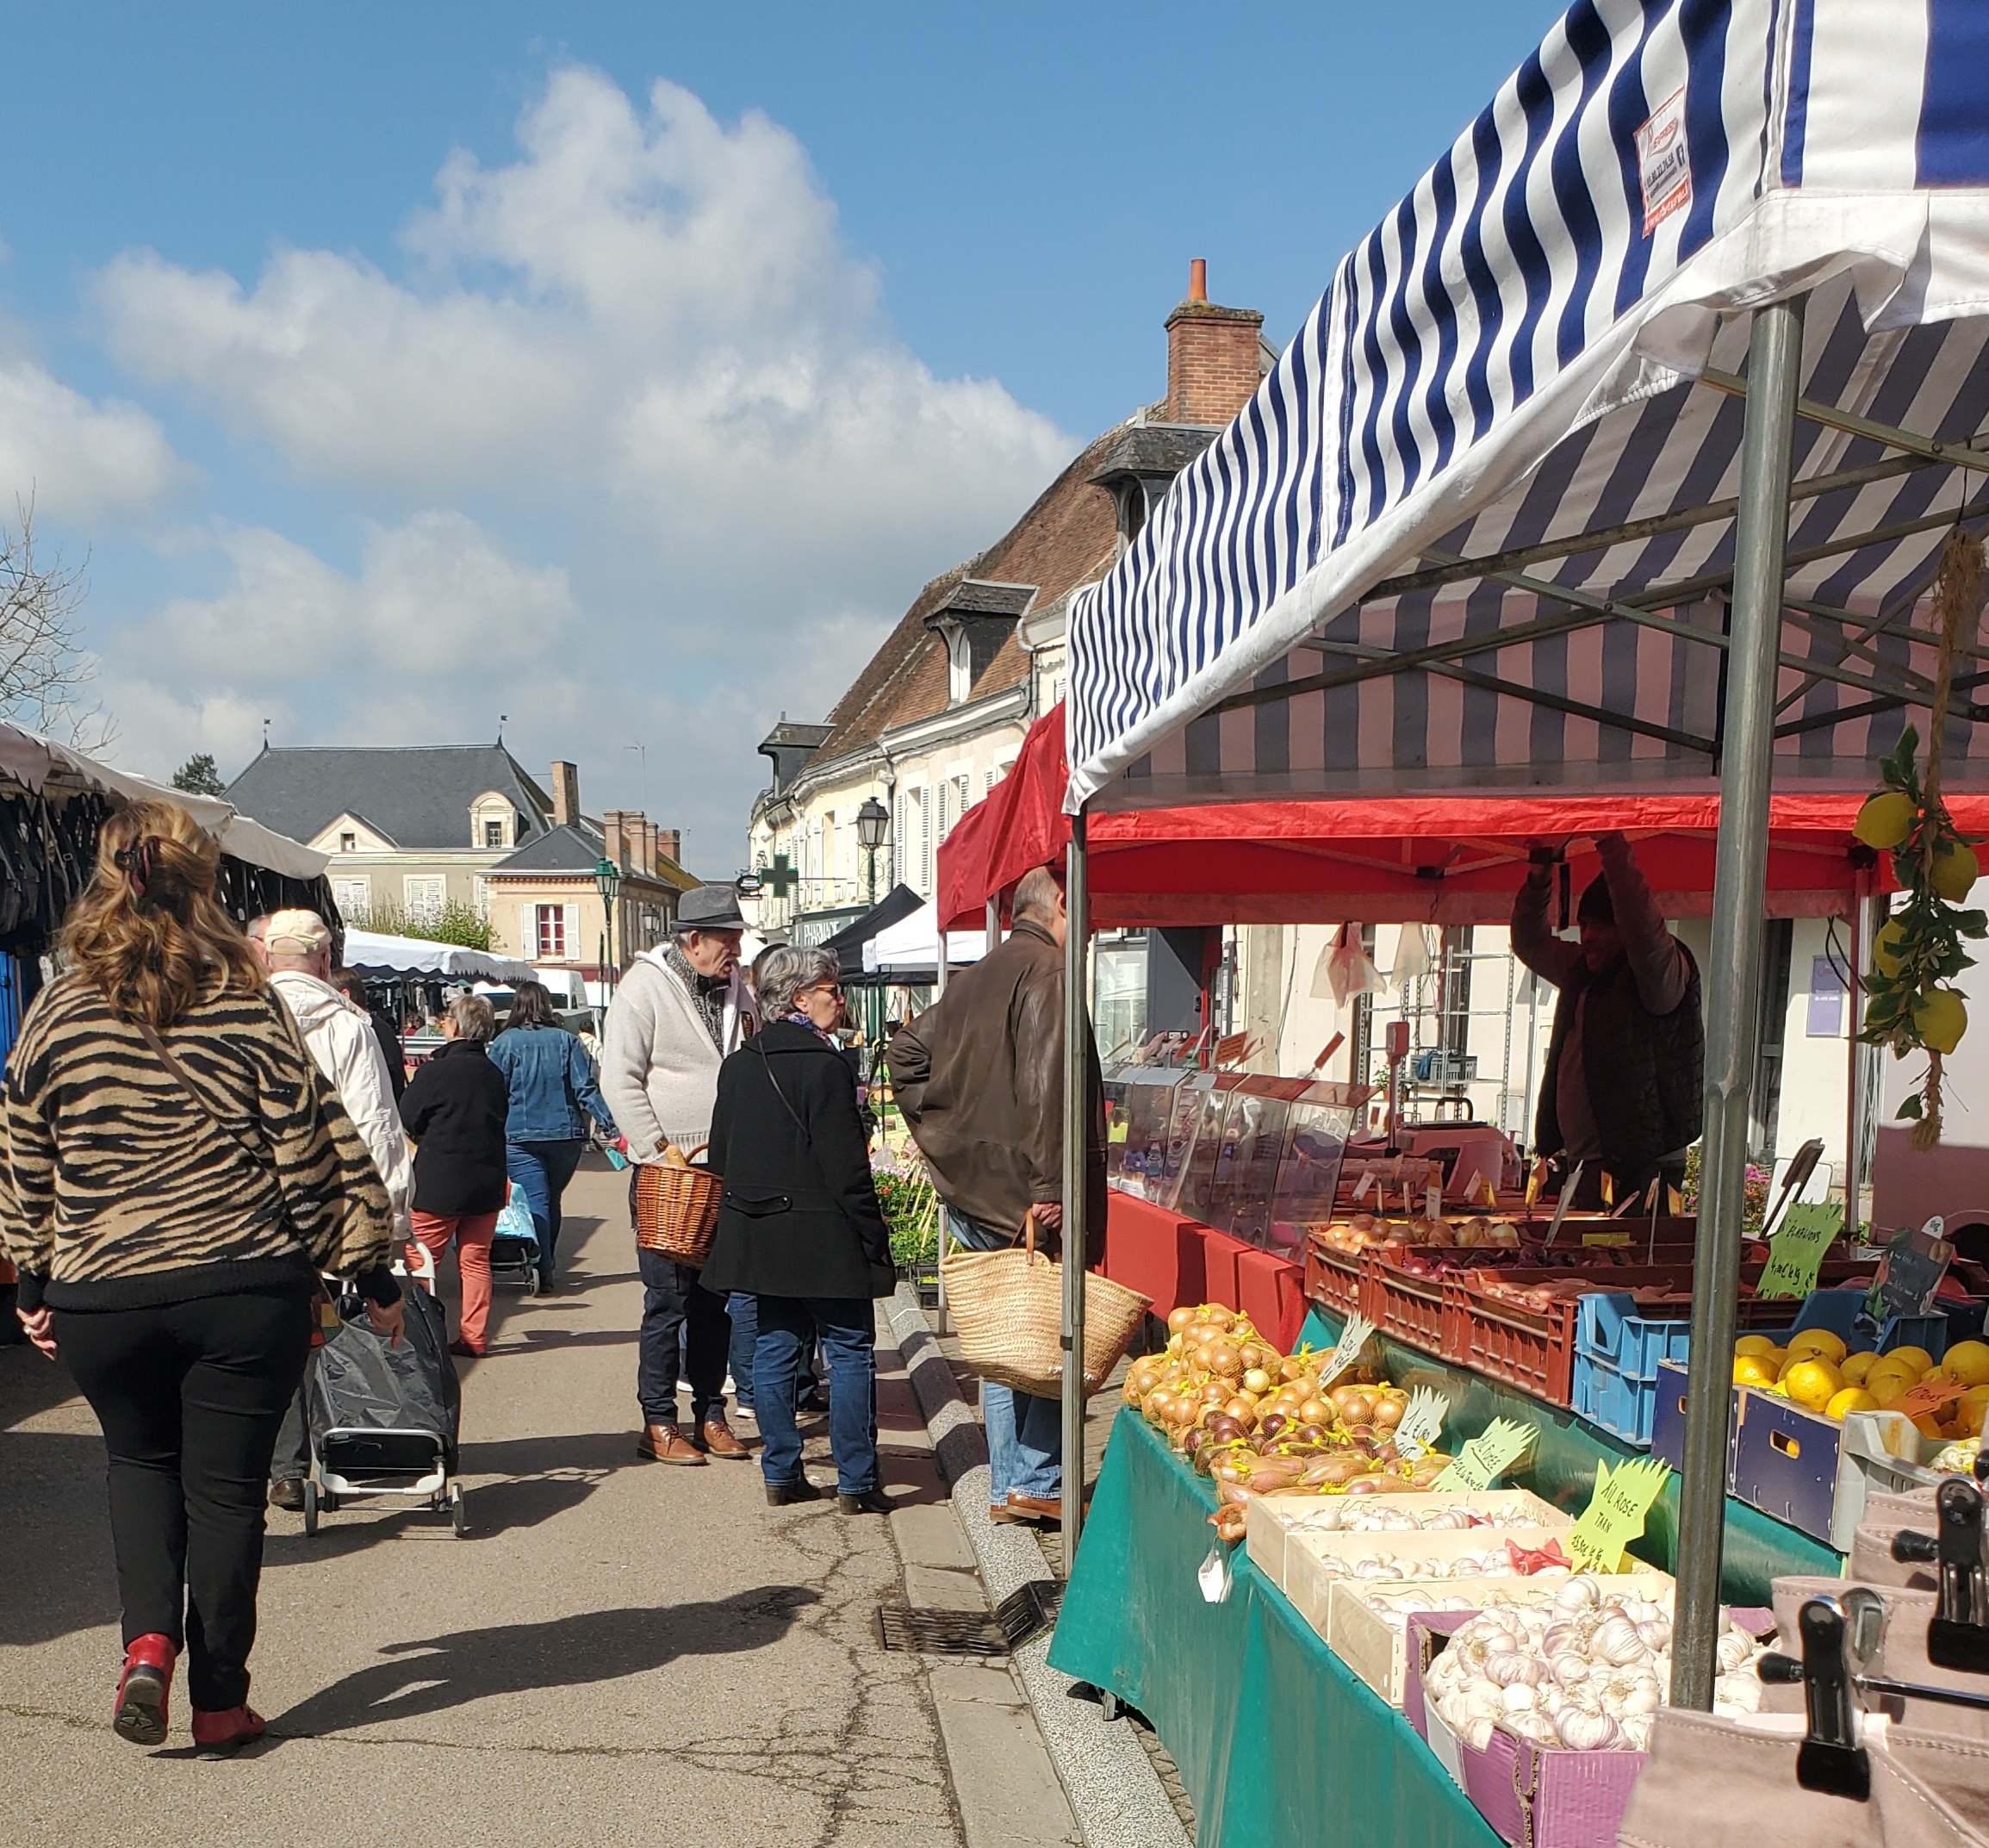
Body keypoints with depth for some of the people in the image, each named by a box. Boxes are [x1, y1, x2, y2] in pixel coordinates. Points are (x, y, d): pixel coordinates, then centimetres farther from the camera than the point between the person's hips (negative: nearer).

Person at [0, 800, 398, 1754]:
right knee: (226, 1485, 9)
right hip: (247, 1285, -2)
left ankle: (148, 1641, 8)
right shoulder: (248, 1006, -7)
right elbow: (314, 1152, -6)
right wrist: (371, 1272, 2)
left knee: (139, 1461, 25)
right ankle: (220, 1701, 17)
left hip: (101, 1294, 2)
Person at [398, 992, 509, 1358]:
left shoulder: (434, 1072, -14)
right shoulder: (494, 1075, 2)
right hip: (487, 1185, 5)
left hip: (439, 1183, -5)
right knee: (476, 1261, 11)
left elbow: (407, 1119, -4)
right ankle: (474, 1337, 12)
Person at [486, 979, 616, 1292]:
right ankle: (546, 1264, 26)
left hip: (520, 1137, -3)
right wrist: (611, 1125, -3)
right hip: (565, 1134, 3)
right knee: (552, 1201, 16)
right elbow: (587, 1089, -2)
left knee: (536, 1203, -3)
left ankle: (543, 1274, -11)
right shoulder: (566, 1040, 4)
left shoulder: (505, 1042, -2)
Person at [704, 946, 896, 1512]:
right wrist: (873, 1234, -10)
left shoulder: (738, 1065, 9)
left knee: (776, 1348, 13)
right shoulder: (823, 1064, -15)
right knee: (850, 1351, 1)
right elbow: (846, 1164, -16)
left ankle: (780, 1475, 19)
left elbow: (722, 1153, 14)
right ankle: (856, 1482, 4)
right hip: (821, 1234, -7)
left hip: (757, 1230, 8)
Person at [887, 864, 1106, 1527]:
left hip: (980, 1191, 9)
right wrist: (1049, 1185, -22)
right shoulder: (1046, 971, -11)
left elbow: (907, 1051, 20)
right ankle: (1037, 1483, 1)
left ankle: (1007, 1486, 20)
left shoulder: (979, 976, 16)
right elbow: (1043, 1086, -20)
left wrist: (942, 1137, 18)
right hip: (1025, 1190, -8)